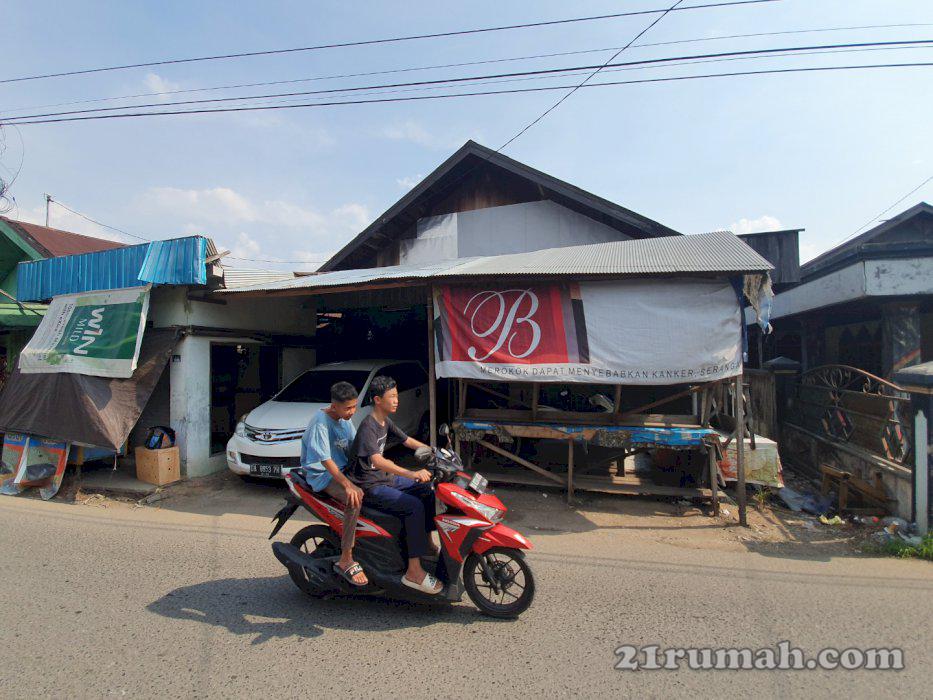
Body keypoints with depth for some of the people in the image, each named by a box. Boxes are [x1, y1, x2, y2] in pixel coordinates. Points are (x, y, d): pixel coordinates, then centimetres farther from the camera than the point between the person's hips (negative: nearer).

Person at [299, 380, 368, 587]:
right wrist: (347, 485, -32)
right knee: (355, 498, -33)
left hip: (344, 468, 9)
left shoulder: (344, 420, 7)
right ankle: (345, 561, -25)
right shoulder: (320, 421, -19)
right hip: (322, 475, -9)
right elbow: (325, 460, -24)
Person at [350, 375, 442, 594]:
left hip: (385, 477, 10)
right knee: (414, 506, -24)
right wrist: (411, 474, -48)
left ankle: (426, 543, 22)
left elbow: (407, 440, 18)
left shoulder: (386, 422, 6)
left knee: (427, 490, 11)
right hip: (370, 486, -10)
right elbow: (377, 460, -38)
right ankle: (414, 572, -20)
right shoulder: (368, 426, -23)